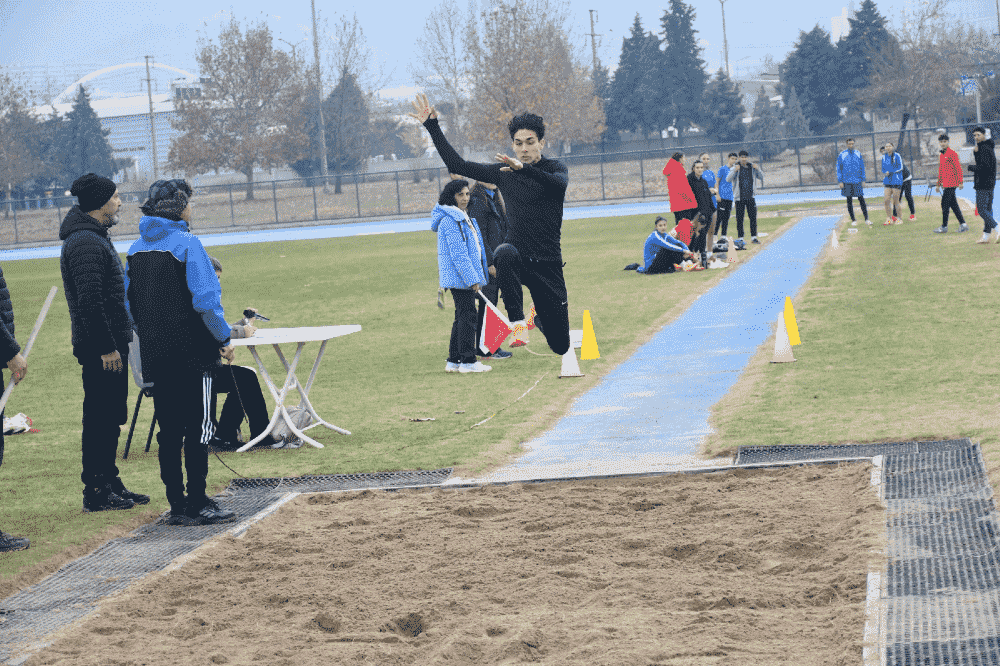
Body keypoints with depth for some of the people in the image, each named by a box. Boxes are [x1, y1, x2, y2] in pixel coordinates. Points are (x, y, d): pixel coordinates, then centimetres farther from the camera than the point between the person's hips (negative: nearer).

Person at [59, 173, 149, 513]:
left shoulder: (94, 237, 17)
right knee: (99, 419, -5)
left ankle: (111, 484, 22)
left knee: (110, 418, 15)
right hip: (101, 347, -10)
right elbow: (90, 301, -23)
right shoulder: (85, 243, -17)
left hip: (109, 344, 10)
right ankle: (96, 493, -1)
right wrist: (106, 347, -23)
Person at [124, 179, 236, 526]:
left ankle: (177, 506, 12)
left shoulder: (136, 249, 9)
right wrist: (223, 338, -6)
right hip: (192, 352, -6)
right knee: (198, 430, -1)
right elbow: (205, 299, -17)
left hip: (154, 355, 6)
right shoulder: (186, 244, -11)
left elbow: (129, 305, 14)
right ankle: (197, 505, -1)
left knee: (169, 432, 10)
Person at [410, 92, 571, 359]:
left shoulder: (555, 168, -1)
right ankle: (516, 319, -32)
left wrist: (524, 168, -43)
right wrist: (432, 126, 3)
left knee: (560, 346, 6)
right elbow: (458, 165, 8)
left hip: (547, 264, -1)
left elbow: (559, 184, -26)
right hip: (517, 256, 1)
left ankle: (540, 320, 42)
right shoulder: (504, 172, 7)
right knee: (505, 253, -40)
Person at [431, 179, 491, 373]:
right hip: (460, 277, -10)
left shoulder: (463, 218, 18)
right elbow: (458, 254, -20)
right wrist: (472, 278, -22)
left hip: (464, 277, 10)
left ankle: (454, 360, 16)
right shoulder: (450, 220, -15)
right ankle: (467, 361, -6)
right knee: (467, 315, -9)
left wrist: (476, 275, 24)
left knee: (462, 316, 12)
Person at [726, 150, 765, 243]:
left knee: (753, 217, 2)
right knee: (739, 218, -1)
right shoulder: (735, 167, -4)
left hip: (750, 196, 3)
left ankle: (753, 237, 8)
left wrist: (757, 169, -8)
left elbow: (761, 177, 10)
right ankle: (740, 238, 4)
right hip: (740, 197, -3)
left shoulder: (752, 167, 6)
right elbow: (728, 179, -14)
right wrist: (735, 171, -29)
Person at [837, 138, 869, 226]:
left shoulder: (858, 154, 5)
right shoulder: (842, 155, -2)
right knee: (849, 200, 3)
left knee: (861, 200, -2)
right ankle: (853, 220, 10)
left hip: (857, 181, 1)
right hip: (847, 182, -1)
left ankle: (866, 219, -1)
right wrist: (840, 181, -5)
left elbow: (862, 167, 11)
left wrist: (863, 180, 6)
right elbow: (838, 169, 1)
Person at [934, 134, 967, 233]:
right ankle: (963, 224, 14)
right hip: (946, 184, 9)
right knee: (953, 204, 10)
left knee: (945, 204, -8)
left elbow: (958, 168, -12)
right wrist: (938, 184, 23)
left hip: (951, 183, -9)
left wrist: (960, 181, -17)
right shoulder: (941, 156, 17)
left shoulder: (952, 154, -9)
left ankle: (944, 227, -4)